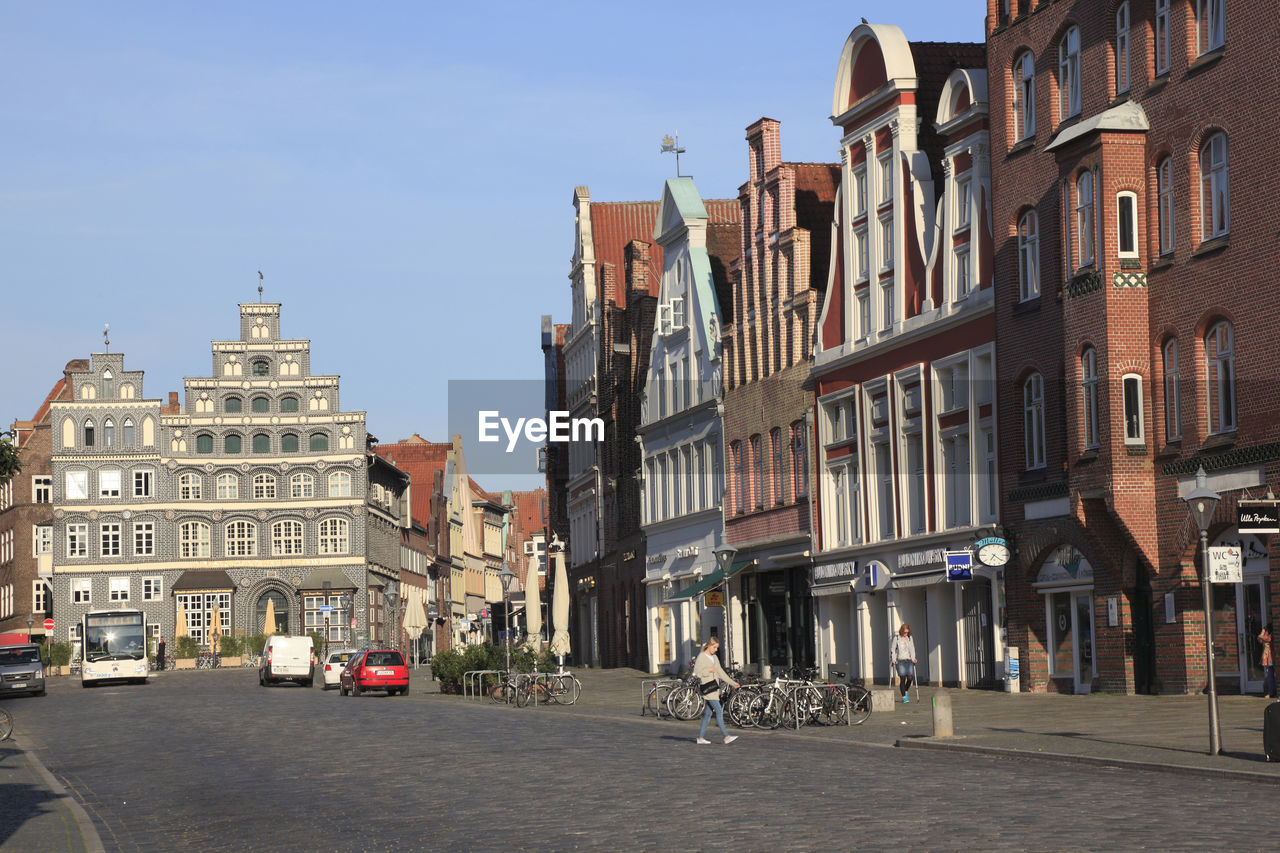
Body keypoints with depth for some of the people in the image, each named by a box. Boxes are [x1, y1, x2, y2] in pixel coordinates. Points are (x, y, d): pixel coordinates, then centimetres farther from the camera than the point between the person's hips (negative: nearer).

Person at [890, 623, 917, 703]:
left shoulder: (910, 638, 11)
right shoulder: (896, 638, 1)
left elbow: (912, 649, 16)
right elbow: (892, 649, 4)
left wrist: (913, 658, 4)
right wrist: (893, 659, -6)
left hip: (909, 661, 3)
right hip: (900, 661, -3)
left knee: (910, 677, -9)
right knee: (902, 678, -11)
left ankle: (906, 691, 20)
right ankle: (904, 697, -3)